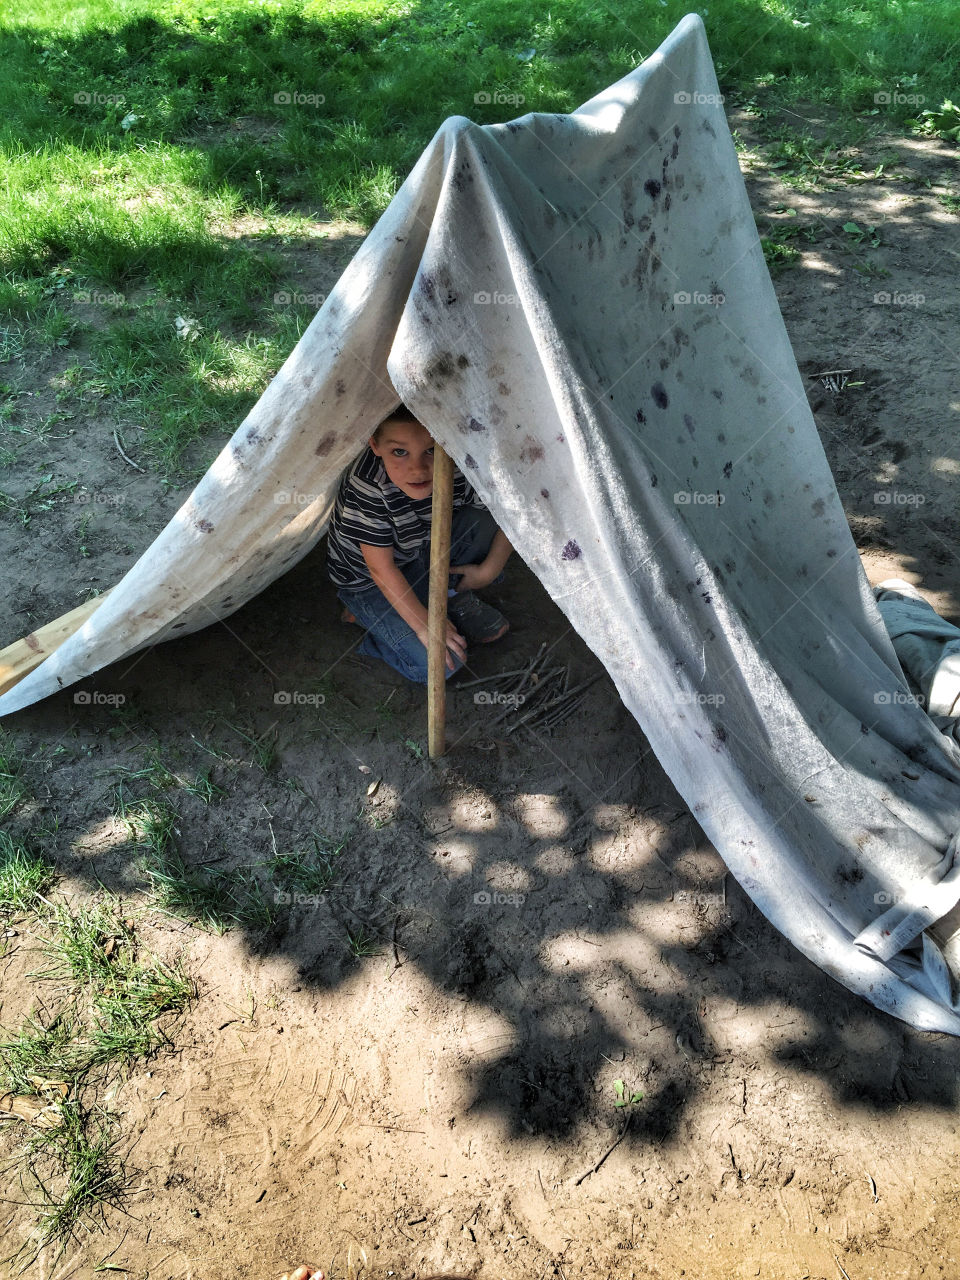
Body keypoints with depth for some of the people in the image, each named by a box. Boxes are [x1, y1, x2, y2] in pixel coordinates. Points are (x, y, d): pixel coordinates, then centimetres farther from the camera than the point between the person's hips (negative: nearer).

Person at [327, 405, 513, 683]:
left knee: (489, 516, -15)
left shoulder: (457, 472, -24)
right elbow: (381, 568, -27)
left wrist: (489, 570, -13)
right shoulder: (367, 486, -36)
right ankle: (365, 613, 5)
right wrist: (423, 624, -26)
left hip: (423, 553, 5)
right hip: (368, 581, -5)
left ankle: (454, 597, 5)